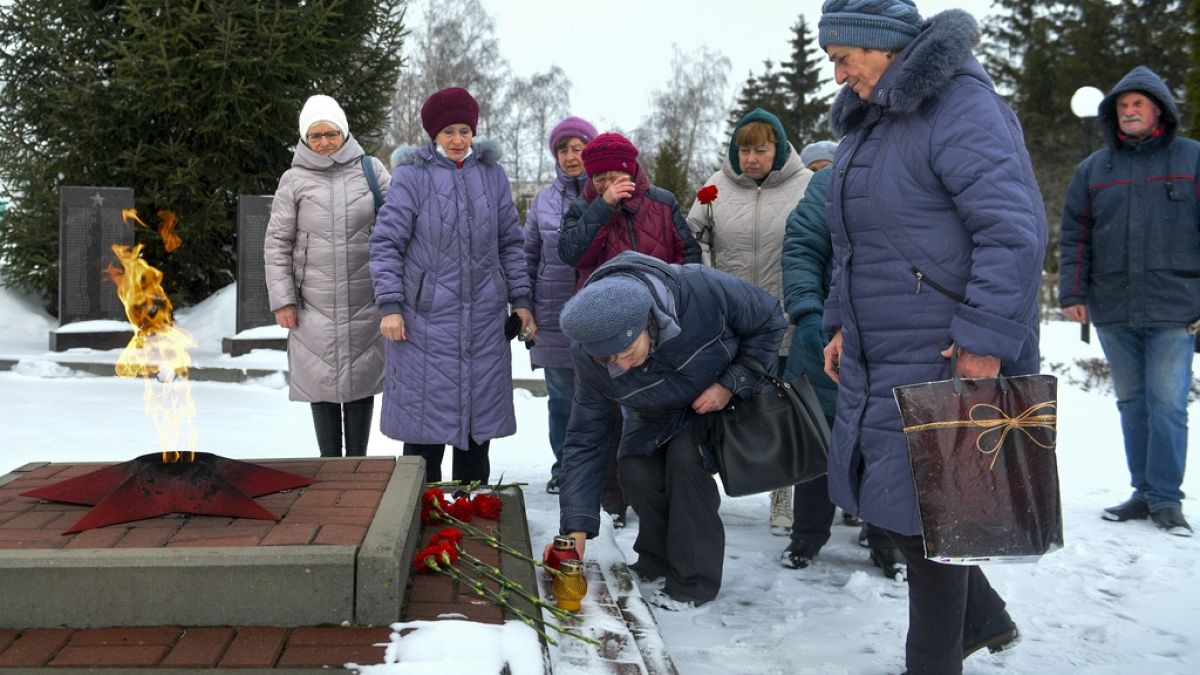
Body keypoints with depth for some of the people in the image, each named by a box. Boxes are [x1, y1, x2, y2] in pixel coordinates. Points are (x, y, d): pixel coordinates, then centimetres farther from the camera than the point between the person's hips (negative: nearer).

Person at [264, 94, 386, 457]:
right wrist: (282, 299, -3)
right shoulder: (294, 180, 2)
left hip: (364, 303, 0)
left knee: (360, 383, 7)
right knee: (323, 383, 4)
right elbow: (276, 243, 4)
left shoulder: (370, 170, 4)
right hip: (314, 305, 0)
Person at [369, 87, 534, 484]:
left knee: (479, 419, 10)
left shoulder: (491, 174, 8)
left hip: (483, 318, 4)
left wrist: (520, 301, 8)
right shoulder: (411, 175, -3)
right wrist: (390, 305, -11)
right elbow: (387, 243, -4)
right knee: (425, 418, 1)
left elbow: (510, 243, 13)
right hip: (426, 318, -3)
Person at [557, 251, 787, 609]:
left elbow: (769, 321, -20)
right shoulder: (590, 353, -29)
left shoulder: (704, 289, -40)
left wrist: (732, 383, -29)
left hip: (720, 396, -3)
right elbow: (585, 439, -21)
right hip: (658, 415, 3)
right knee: (635, 472, -18)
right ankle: (657, 564, 10)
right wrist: (576, 527, -26)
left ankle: (696, 581, -13)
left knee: (685, 457, -27)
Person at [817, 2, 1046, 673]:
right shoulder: (868, 120, 14)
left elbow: (1014, 231, -24)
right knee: (894, 499, 17)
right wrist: (843, 324, 18)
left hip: (951, 363, -9)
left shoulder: (961, 106, -15)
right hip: (876, 361, 9)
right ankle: (984, 618, 38)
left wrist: (985, 342, -26)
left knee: (925, 515, 1)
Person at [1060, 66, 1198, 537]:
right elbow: (1074, 237, 11)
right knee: (1131, 404, 10)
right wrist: (1072, 293, 2)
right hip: (1112, 311, 3)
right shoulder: (1093, 169, 11)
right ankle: (1144, 493, 19)